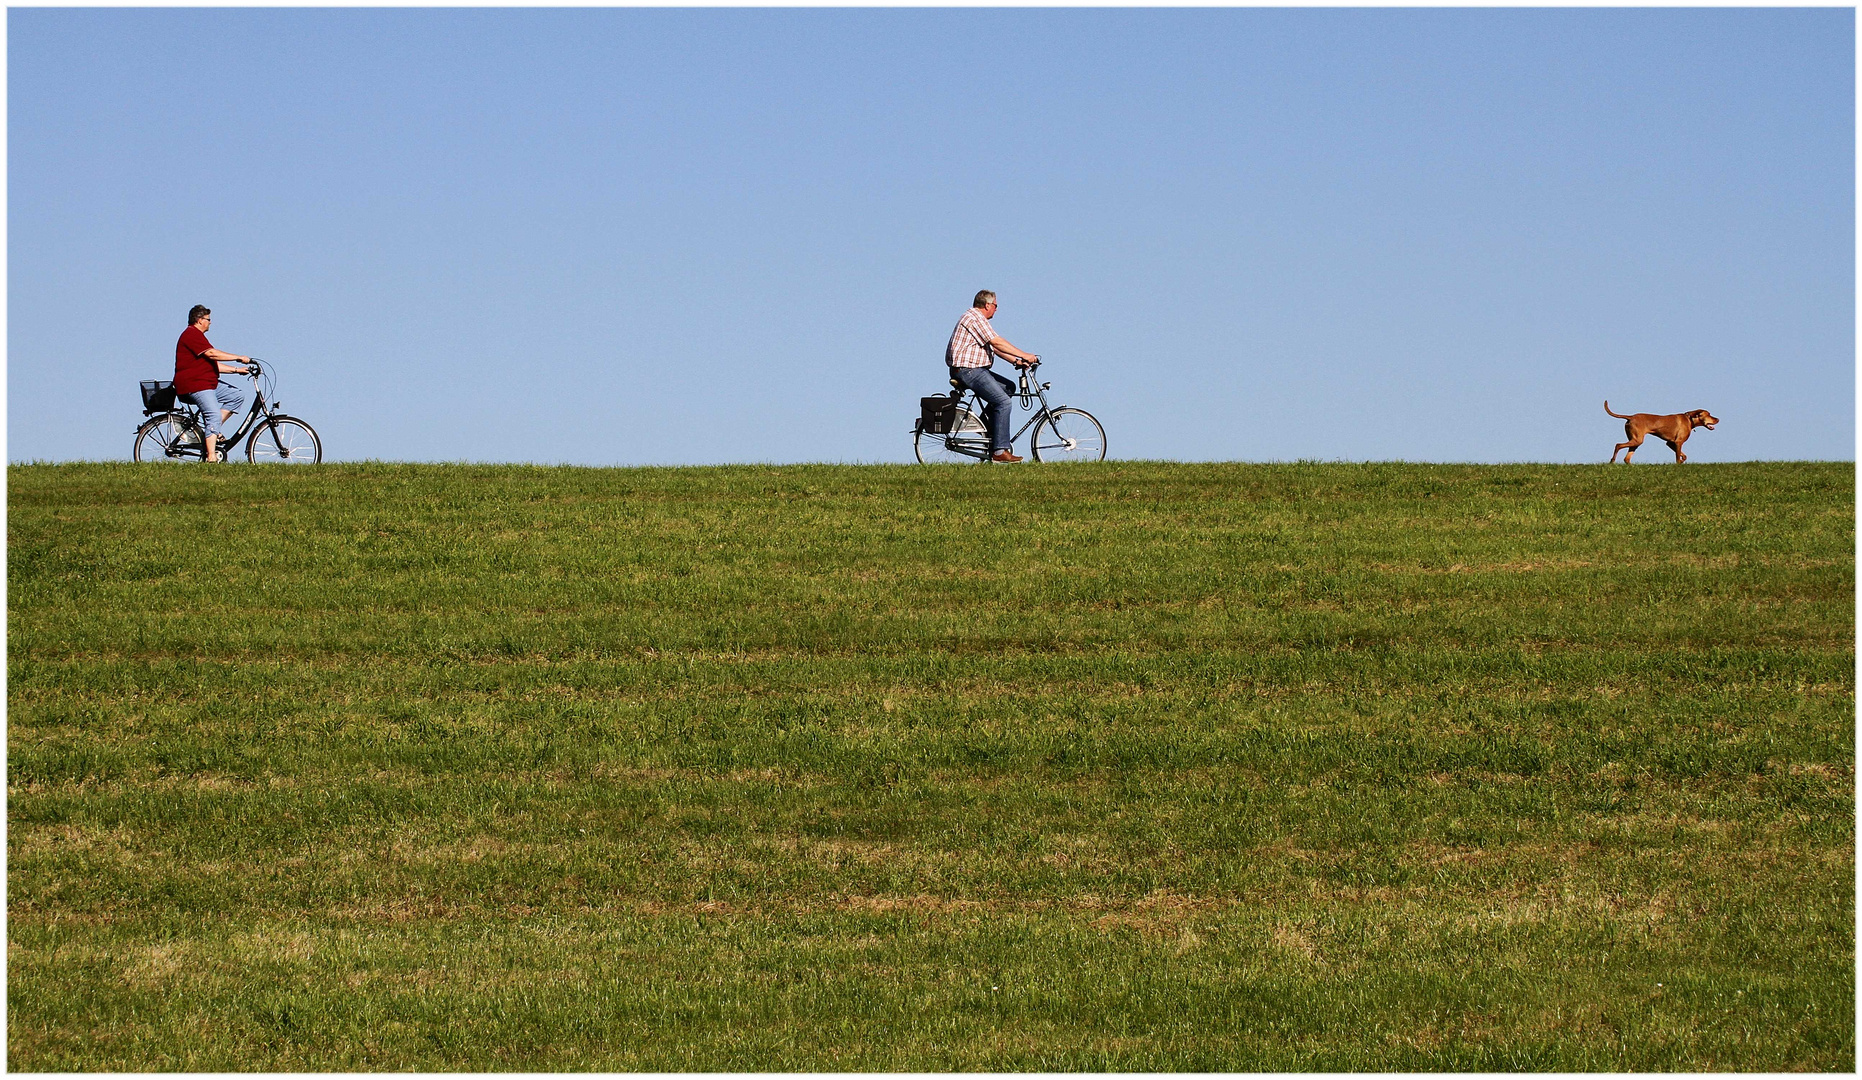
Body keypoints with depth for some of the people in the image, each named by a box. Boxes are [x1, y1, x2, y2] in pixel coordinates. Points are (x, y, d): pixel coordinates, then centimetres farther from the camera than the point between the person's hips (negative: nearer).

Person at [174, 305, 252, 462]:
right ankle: (211, 457, -29)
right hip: (194, 385, -11)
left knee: (236, 395, 8)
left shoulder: (196, 336, 25)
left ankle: (213, 429, 3)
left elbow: (214, 365, 23)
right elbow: (212, 353, -21)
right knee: (214, 415, -23)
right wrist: (239, 358, -17)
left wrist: (236, 370, 13)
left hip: (207, 384, 11)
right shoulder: (192, 334, -10)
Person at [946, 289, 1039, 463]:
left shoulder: (977, 318, 21)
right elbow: (998, 342, -19)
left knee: (1009, 387, 17)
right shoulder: (975, 318, -14)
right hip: (967, 370, -11)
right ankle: (999, 451, -19)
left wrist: (1016, 361, 8)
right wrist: (1024, 355, -15)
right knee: (1003, 401, -16)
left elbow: (995, 347, 19)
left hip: (975, 370, 11)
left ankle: (985, 422, 11)